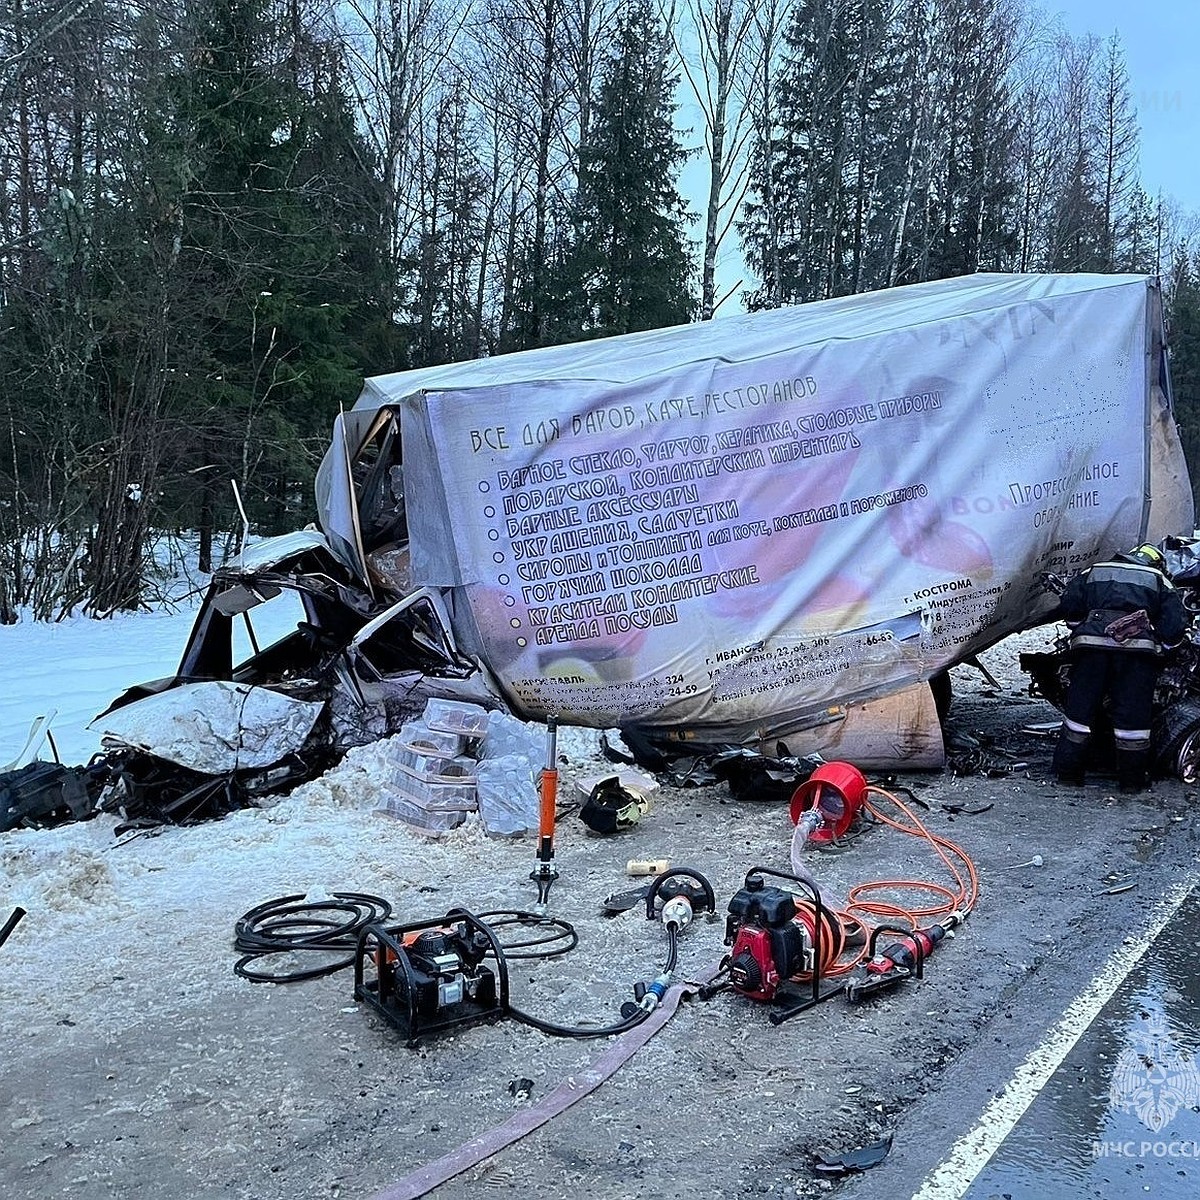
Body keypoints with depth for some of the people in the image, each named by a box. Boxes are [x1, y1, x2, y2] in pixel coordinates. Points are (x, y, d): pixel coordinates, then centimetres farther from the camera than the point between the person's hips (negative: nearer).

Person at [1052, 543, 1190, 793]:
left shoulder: (1092, 572, 26)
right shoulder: (1159, 581, 23)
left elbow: (1068, 606, 12)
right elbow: (1176, 623, 12)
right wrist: (1160, 648, 26)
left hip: (1091, 643, 1)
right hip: (1138, 649, -1)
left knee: (1079, 710, 6)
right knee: (1133, 714, 6)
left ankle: (1067, 772, 10)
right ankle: (1132, 779, 13)